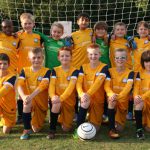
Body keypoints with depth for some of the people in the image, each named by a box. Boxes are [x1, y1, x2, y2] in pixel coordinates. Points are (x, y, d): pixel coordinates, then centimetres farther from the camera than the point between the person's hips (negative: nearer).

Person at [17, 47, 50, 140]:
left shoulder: (46, 71, -8)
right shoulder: (25, 71, 0)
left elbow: (42, 86, -24)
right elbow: (19, 85, -14)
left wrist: (31, 96, -39)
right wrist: (24, 96, -35)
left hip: (41, 102, -1)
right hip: (29, 99, 1)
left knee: (36, 129, -2)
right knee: (27, 103, -36)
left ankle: (38, 121, 36)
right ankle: (26, 130, -20)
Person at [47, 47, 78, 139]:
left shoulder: (74, 71, -6)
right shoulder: (55, 70, 2)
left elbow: (71, 86, -20)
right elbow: (52, 85, -10)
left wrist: (61, 98, -36)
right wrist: (53, 96, -32)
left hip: (69, 101, 0)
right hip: (58, 100, 1)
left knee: (66, 129, -3)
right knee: (56, 103, -37)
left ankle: (67, 122, 34)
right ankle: (52, 130, -21)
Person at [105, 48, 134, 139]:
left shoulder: (130, 72, -6)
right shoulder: (110, 71, -2)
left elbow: (128, 87, -21)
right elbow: (107, 86, -13)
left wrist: (119, 96, -40)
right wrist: (111, 94, -36)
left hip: (123, 100, 0)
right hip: (113, 98, 0)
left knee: (120, 128, -5)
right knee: (112, 101, -38)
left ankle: (118, 123, 32)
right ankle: (112, 129, -29)